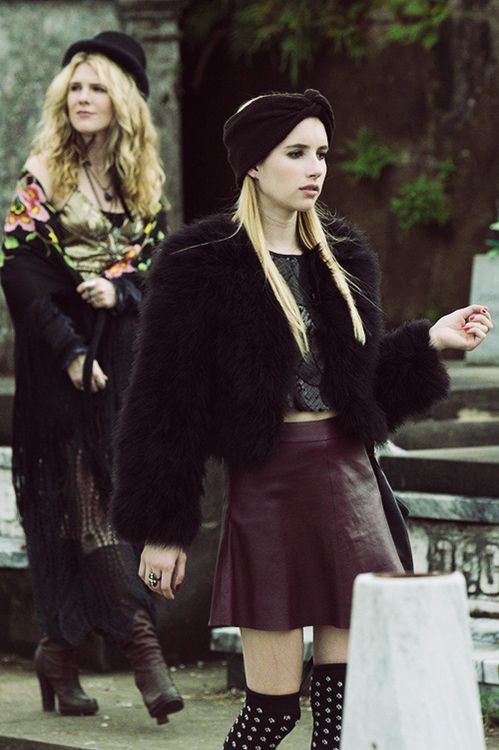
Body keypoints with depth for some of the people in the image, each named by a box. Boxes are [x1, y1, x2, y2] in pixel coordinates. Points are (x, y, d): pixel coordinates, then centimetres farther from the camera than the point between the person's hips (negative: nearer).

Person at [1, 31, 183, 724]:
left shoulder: (144, 182, 12)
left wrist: (120, 290, -13)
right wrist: (72, 354, -14)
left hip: (124, 359, 4)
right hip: (60, 363, -3)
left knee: (102, 500, -1)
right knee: (88, 496, -10)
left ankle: (60, 649, 7)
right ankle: (142, 642, -15)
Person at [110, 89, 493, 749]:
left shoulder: (341, 256, 14)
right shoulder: (204, 266, -5)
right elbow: (166, 402, -6)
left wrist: (429, 341, 3)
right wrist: (162, 528, -8)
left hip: (348, 478, 6)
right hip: (267, 487, -5)